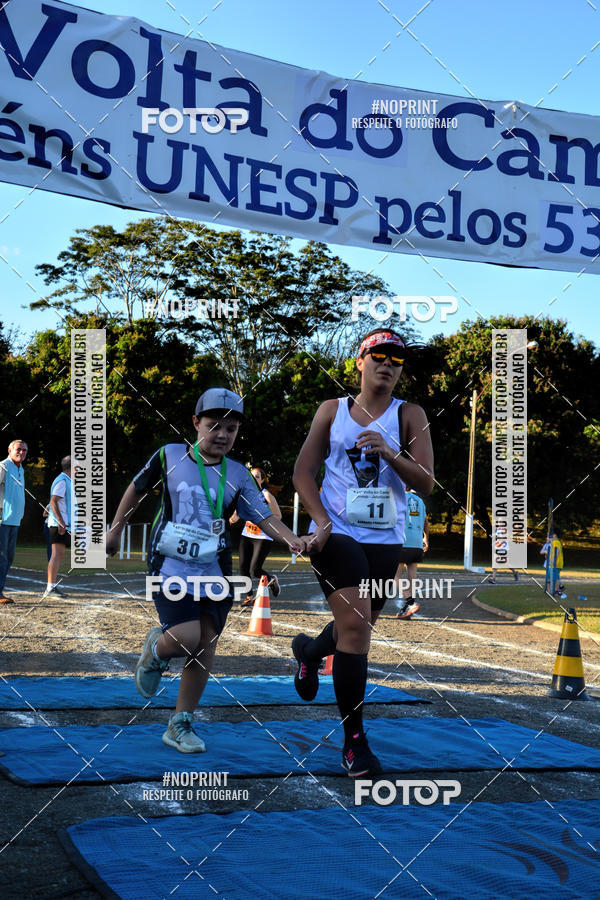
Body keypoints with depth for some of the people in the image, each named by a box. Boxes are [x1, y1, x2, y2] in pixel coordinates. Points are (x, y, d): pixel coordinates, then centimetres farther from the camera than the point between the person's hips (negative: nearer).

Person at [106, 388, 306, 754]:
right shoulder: (170, 456, 0)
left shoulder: (238, 475, 4)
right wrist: (115, 530, 18)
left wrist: (291, 538, -20)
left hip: (214, 571, 3)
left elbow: (263, 516, -1)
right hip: (171, 566, -3)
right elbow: (137, 489, 14)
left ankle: (181, 724, 17)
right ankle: (156, 649, 18)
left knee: (206, 645, 3)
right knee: (186, 636, -20)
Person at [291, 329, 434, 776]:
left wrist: (388, 452, -22)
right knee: (356, 624, -17)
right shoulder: (332, 410, 6)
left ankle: (309, 650, 51)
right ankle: (354, 740, -9)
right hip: (336, 533, -2)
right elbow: (304, 471, 8)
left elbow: (426, 484, -5)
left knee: (360, 625, 14)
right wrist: (321, 521, -8)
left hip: (386, 538, 2)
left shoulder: (410, 415, 3)